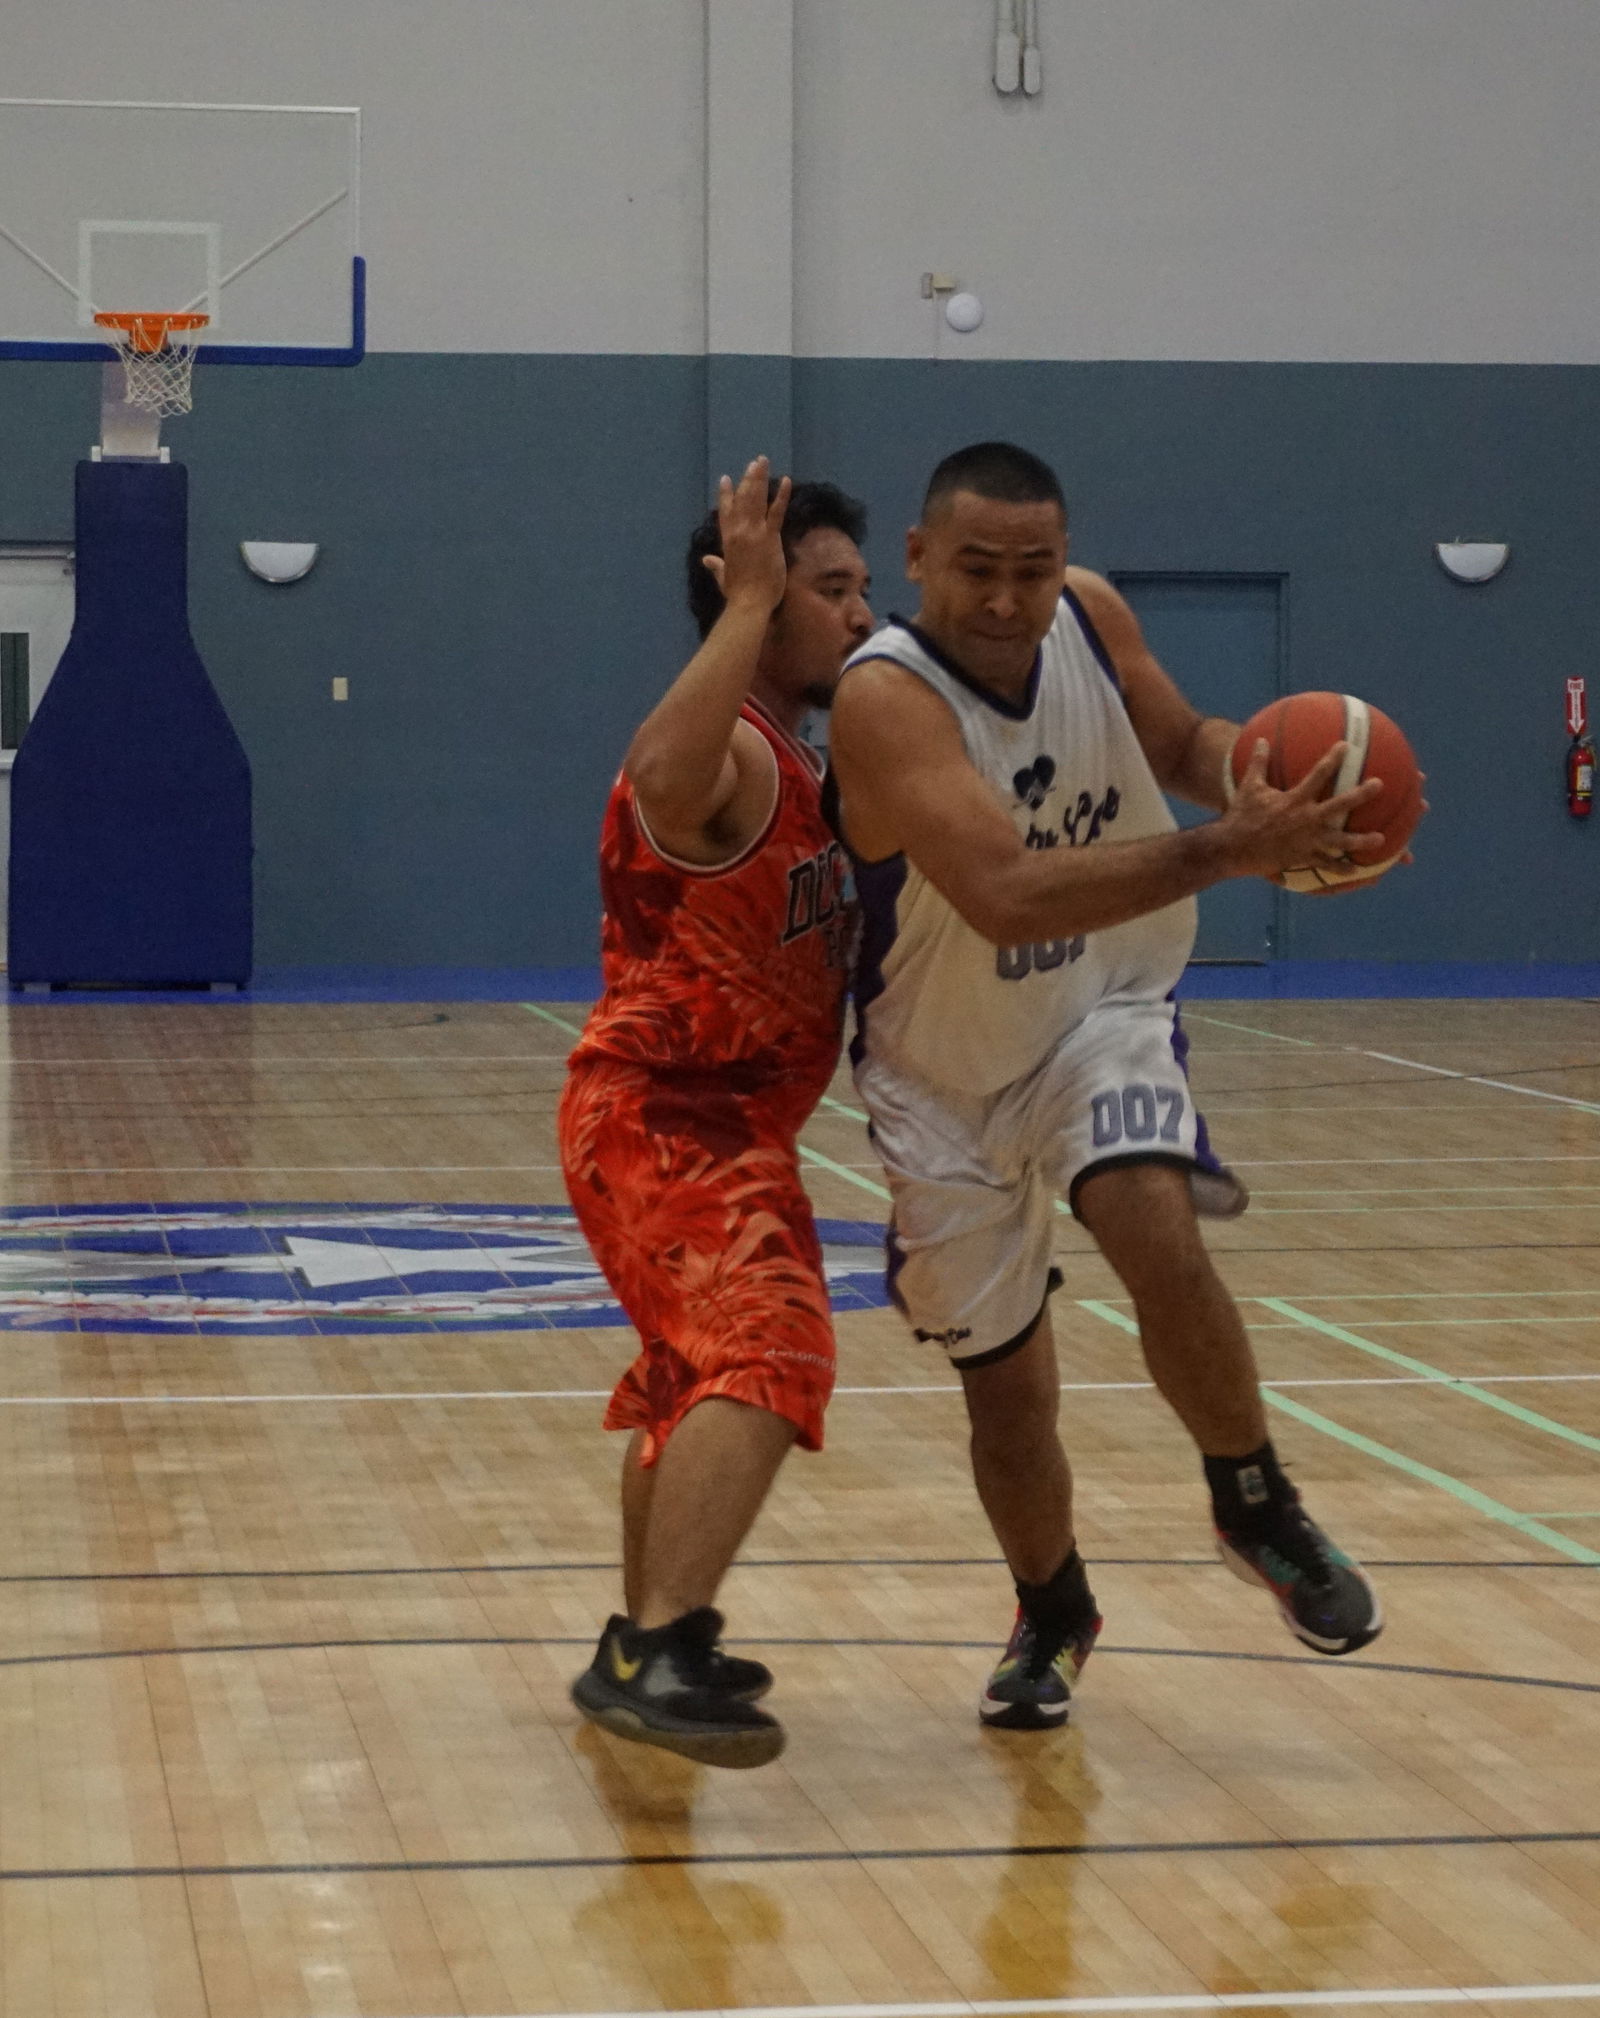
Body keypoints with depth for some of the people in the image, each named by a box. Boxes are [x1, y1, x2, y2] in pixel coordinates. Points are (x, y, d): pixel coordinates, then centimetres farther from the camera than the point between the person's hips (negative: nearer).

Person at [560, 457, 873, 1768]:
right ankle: (661, 1658, -33)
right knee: (768, 1353, -28)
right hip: (662, 1119, -11)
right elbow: (664, 772, -46)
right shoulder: (723, 755, -19)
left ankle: (644, 1647, 40)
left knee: (696, 1378, 24)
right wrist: (749, 604, -39)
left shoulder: (798, 762, 14)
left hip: (732, 1127, 11)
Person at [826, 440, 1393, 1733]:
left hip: (1103, 1018, 2)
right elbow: (1006, 898, -44)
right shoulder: (886, 700, -30)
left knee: (1158, 1237, -28)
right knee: (1007, 1385, 9)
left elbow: (1182, 744, 8)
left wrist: (1262, 774, -16)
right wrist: (1228, 852, -51)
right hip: (946, 1076, -2)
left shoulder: (1093, 618, -13)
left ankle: (1259, 1508, -5)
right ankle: (1052, 1620, 37)